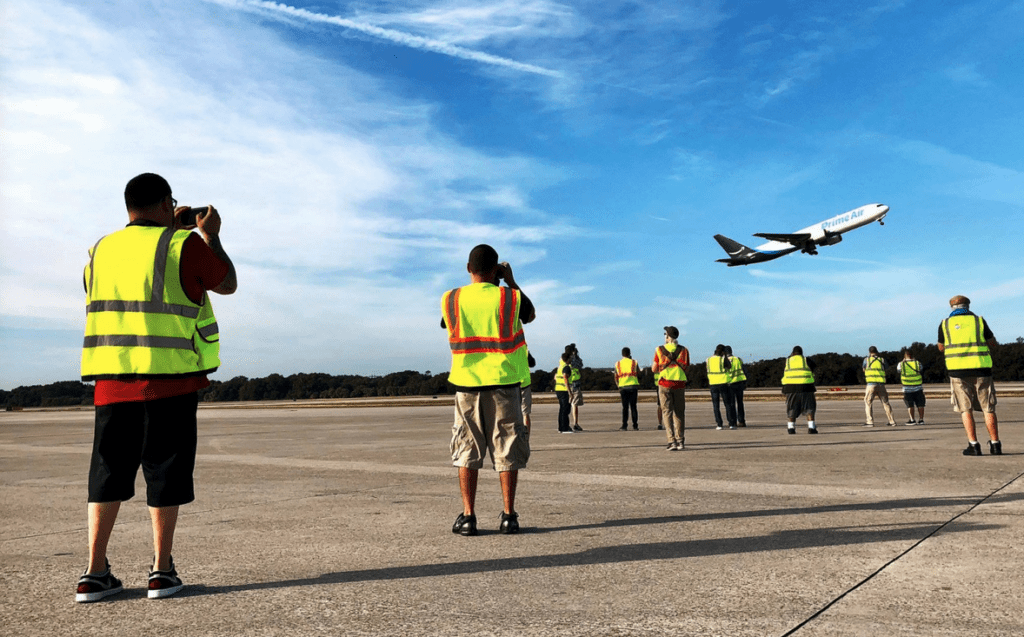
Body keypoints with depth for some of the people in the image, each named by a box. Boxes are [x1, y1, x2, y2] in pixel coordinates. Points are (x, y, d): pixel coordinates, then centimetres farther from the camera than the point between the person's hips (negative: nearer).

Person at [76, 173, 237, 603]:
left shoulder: (102, 250, 13)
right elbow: (227, 284, 8)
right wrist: (212, 236, 20)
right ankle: (161, 572, 9)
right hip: (169, 378, -4)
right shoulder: (183, 245, -3)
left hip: (112, 378, 5)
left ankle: (94, 573, 12)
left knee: (109, 469, 11)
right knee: (165, 471, 3)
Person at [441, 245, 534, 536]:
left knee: (467, 450, 8)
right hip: (504, 382, -1)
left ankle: (468, 516, 7)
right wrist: (511, 280, 19)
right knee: (507, 449, 7)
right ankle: (508, 515, 9)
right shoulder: (510, 297, -5)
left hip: (467, 383, 1)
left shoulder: (450, 300, -2)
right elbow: (531, 314, 16)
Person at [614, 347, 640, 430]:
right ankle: (635, 425, 1)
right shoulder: (634, 362, 5)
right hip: (633, 386, -1)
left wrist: (619, 387, 17)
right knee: (633, 406, 4)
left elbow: (616, 378, 11)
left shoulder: (617, 364, 9)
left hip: (623, 387, 1)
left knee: (625, 407, 6)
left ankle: (624, 425, -1)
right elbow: (639, 374, 9)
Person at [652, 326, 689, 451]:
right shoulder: (684, 350, 3)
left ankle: (672, 441, -10)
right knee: (679, 412, 12)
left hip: (665, 384, -2)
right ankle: (680, 441, 12)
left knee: (667, 412, 1)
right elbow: (687, 369, 6)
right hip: (679, 384, 2)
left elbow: (654, 369, 2)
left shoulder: (660, 350, -1)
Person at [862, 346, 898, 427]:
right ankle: (892, 421, 13)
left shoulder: (866, 360, 4)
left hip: (871, 384, -3)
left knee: (868, 403, 2)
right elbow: (887, 369, 27)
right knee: (885, 403, 13)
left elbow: (864, 368, 21)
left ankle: (870, 422, -7)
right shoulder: (881, 360, 11)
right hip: (881, 385, 3)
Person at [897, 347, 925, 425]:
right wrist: (914, 360, 19)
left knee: (910, 404, 5)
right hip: (918, 387, 1)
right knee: (920, 404, 11)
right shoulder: (917, 362, -3)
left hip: (907, 388, -1)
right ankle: (921, 419, 13)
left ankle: (912, 420, 2)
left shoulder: (901, 364, -7)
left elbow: (898, 370, 12)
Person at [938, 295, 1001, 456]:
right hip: (981, 369, 0)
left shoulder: (945, 324, 7)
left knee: (966, 409, 4)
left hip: (958, 370, 0)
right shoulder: (979, 320, 6)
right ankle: (995, 444, 8)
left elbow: (941, 348, 18)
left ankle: (973, 445, -3)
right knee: (988, 408, 8)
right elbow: (992, 343, 17)